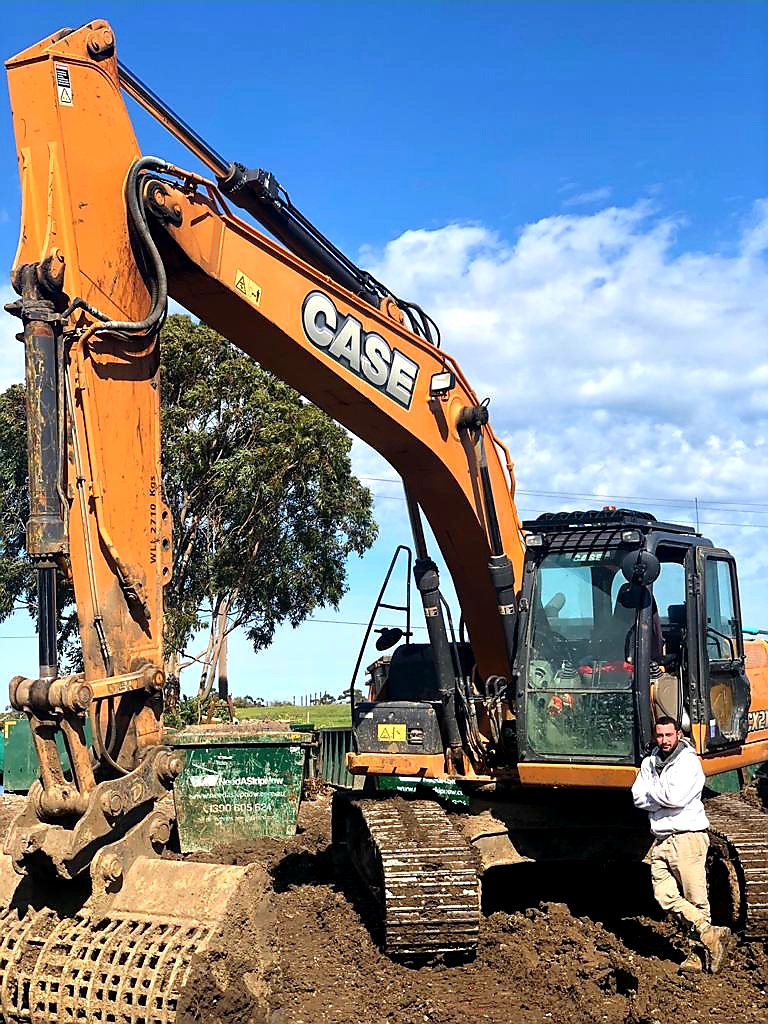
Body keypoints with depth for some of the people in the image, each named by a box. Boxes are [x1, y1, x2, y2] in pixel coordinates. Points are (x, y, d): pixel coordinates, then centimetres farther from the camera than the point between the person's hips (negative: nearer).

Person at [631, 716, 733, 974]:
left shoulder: (689, 762, -6)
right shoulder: (649, 763, 14)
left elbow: (675, 797, -19)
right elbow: (638, 798, 4)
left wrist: (652, 792, -3)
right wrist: (661, 797, -10)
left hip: (688, 837, -6)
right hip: (661, 840, 6)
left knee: (696, 900, -1)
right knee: (665, 897, -6)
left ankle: (701, 954, 9)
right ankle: (711, 935, -4)